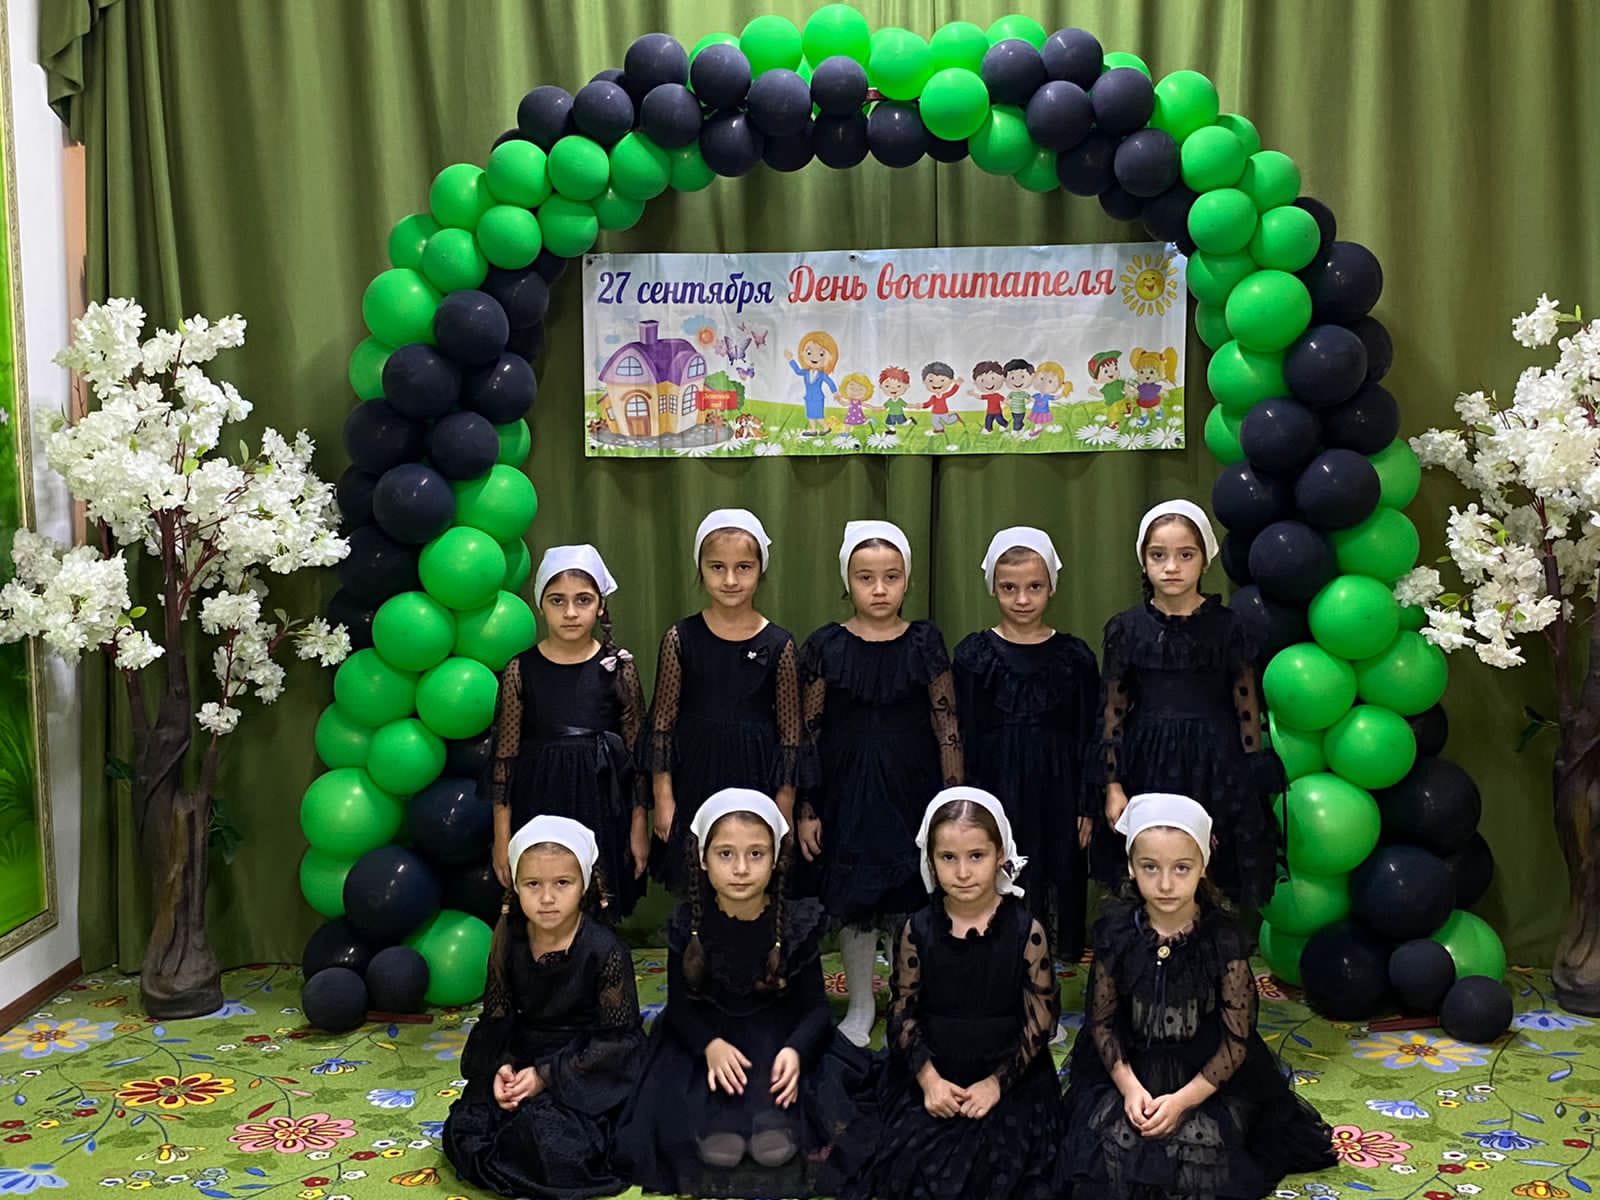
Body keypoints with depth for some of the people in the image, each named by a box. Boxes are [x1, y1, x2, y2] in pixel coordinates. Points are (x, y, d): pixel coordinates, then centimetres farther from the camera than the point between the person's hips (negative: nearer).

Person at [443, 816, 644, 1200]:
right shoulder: (509, 938, -6)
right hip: (521, 1056, 5)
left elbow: (617, 1037, -13)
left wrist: (547, 1077, -18)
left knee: (547, 1138, -26)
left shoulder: (605, 951, -18)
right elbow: (497, 1014, 3)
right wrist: (500, 1067, -16)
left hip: (590, 1065, -5)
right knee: (462, 1133, -9)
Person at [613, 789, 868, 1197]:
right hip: (707, 1039, 1)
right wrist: (711, 1046, -24)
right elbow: (680, 1004, -5)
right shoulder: (688, 923, -8)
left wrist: (795, 1051, -27)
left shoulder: (796, 923, -10)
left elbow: (814, 1006, -7)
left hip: (781, 1039, 0)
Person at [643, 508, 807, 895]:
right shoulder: (681, 639, -3)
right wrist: (663, 798, 0)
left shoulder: (778, 645, -3)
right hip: (694, 778, 0)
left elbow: (790, 732, 2)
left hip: (756, 778, 0)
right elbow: (662, 722, 1)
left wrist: (785, 805, 2)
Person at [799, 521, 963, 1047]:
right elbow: (807, 733, 1)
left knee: (913, 895, 5)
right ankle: (860, 1008, 25)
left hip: (912, 788, 0)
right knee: (852, 899, 7)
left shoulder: (924, 642, -1)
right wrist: (806, 810, -1)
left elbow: (947, 726, 1)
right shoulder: (825, 646, -2)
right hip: (846, 790, 0)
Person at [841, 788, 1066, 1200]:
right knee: (913, 1167, -14)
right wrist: (928, 1077, -11)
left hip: (1008, 1079, -1)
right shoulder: (917, 930, -3)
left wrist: (997, 1082, -10)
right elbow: (903, 1012, 2)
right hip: (931, 1078, 1)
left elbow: (1041, 1020, -3)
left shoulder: (1027, 931, -7)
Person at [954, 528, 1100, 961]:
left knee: (1056, 884, 4)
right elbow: (962, 738, 2)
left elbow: (1089, 738, 6)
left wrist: (1087, 807, 2)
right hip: (995, 790, -1)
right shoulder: (975, 653, 1)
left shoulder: (1074, 656, 3)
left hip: (1055, 794, 1)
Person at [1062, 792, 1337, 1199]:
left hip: (1206, 1080, -1)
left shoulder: (1223, 940, -13)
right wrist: (1128, 1086, -14)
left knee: (1192, 1149, -22)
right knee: (1113, 1147, -21)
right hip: (1131, 1072, 1)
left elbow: (1236, 1040, -9)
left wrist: (1182, 1100, -17)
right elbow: (1101, 1020, -1)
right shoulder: (1115, 931, -8)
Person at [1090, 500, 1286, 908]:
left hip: (1216, 768, -1)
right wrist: (1112, 785, -1)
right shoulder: (1126, 629, 1)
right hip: (1147, 767, 1)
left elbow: (1247, 711, 3)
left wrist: (1254, 788, 1)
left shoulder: (1229, 627, -1)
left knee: (1217, 884, 2)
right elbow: (1112, 713, 4)